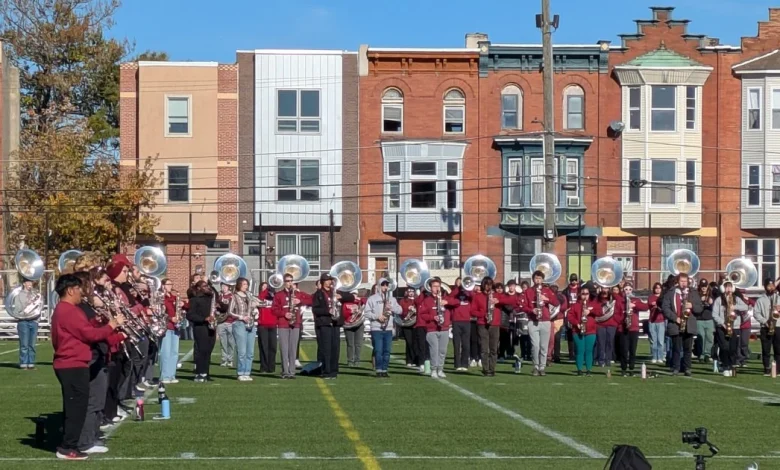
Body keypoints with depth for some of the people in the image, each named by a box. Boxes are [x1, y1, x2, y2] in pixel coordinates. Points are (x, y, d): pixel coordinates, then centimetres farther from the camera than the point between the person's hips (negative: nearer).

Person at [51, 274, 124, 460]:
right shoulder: (70, 311, -18)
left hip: (68, 364, 11)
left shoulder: (62, 310, 17)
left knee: (73, 406, 14)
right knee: (77, 406, -7)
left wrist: (103, 325, 6)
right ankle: (68, 448, -5)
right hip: (73, 365, -11)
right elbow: (90, 334, -18)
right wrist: (112, 325, -8)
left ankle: (67, 445, 18)